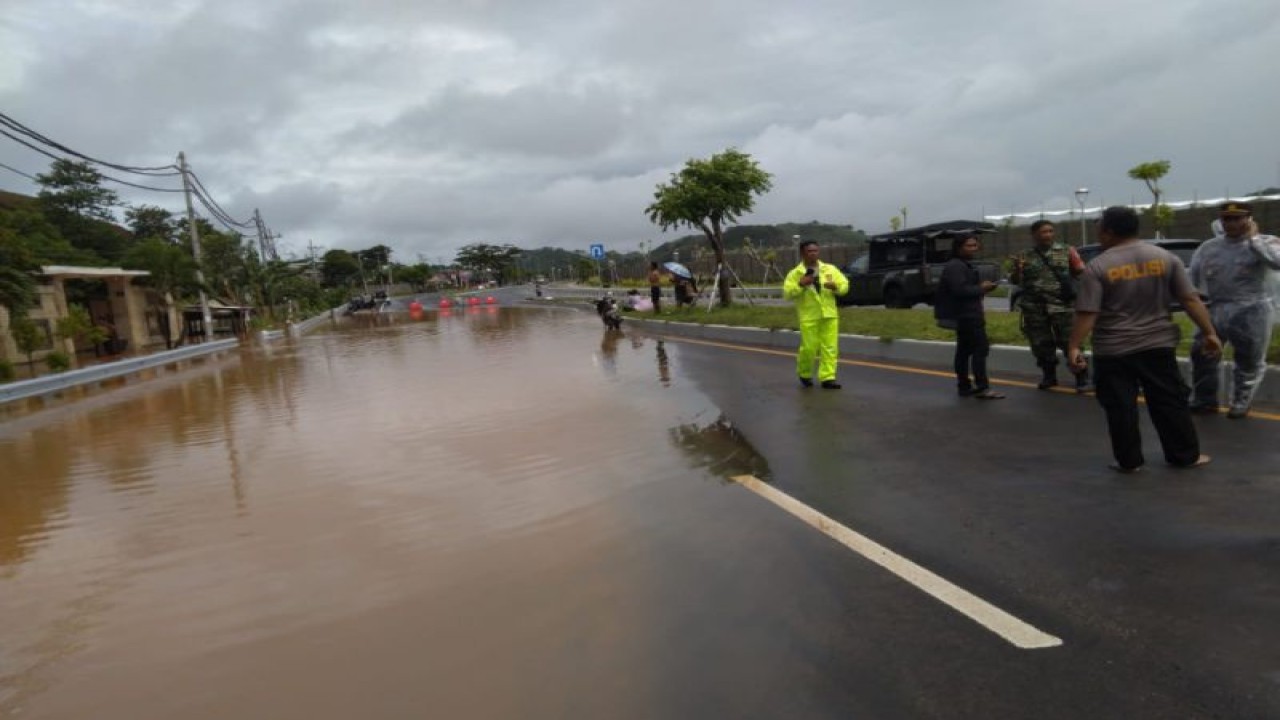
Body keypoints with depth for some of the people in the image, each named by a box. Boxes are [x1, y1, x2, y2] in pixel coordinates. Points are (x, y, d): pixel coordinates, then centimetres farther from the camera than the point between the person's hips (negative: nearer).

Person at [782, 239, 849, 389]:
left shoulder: (830, 269, 9)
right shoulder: (795, 273, 0)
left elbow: (844, 285, 7)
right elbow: (787, 294, -7)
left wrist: (835, 286, -14)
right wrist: (800, 285, -21)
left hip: (829, 315, 3)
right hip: (808, 317, -3)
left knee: (830, 347, -2)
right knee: (809, 348, -1)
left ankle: (827, 378, 3)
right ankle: (805, 374, 24)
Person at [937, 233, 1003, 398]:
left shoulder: (966, 265, 20)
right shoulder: (955, 266, -15)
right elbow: (960, 290, -27)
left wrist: (982, 287, 8)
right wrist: (981, 288, -15)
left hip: (965, 314, 11)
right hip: (966, 315, -11)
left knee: (964, 351, 12)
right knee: (981, 348, -14)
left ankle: (964, 386, 17)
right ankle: (982, 388, -15)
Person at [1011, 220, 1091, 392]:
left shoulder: (1066, 251, 5)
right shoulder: (1026, 256, 9)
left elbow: (1081, 272, 6)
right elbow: (1016, 282, 8)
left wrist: (1076, 262, -15)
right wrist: (1017, 270, -13)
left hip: (1062, 306, -2)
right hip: (1034, 308, 2)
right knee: (1041, 344, 9)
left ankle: (1082, 378, 6)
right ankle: (1049, 376, 25)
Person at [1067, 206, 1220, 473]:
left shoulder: (1097, 267, -11)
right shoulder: (1165, 258, 2)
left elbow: (1087, 314, -15)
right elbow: (1191, 299, 1)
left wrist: (1074, 347, -12)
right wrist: (1209, 332, 4)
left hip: (1112, 351, -4)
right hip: (1158, 345, 4)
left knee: (1120, 407, 5)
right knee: (1170, 402, 13)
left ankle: (1129, 461, 10)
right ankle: (1186, 456, 22)